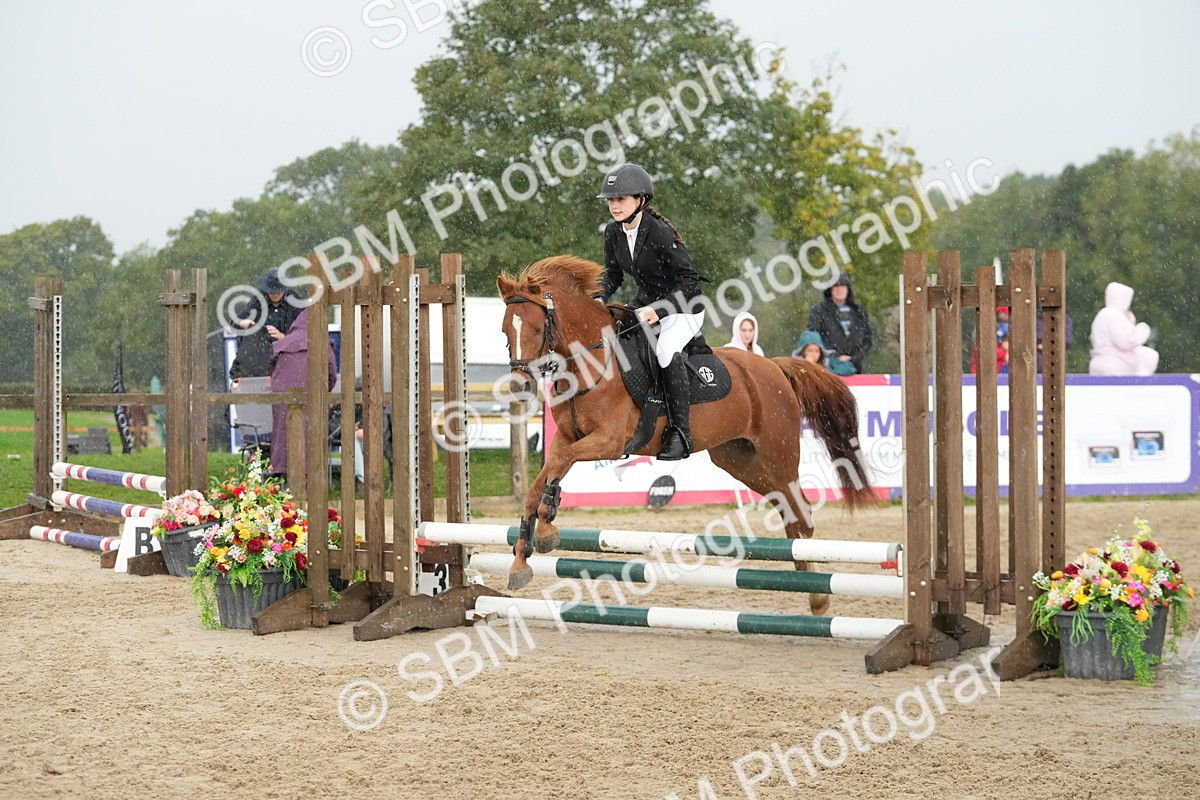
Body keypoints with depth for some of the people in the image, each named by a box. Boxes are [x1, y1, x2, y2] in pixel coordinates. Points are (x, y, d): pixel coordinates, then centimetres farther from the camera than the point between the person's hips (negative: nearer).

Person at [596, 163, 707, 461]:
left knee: (666, 350, -32)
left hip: (683, 306, -8)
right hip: (646, 302, 8)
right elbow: (613, 273, 10)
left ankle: (680, 431, -24)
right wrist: (600, 298, -10)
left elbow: (689, 280, -23)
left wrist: (659, 310, -32)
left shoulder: (661, 233, -25)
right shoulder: (613, 232, -3)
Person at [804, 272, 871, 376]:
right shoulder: (819, 310, 4)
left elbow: (867, 341, 13)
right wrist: (836, 358, -10)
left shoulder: (859, 310, 14)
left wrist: (853, 359, -2)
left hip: (854, 369, 3)